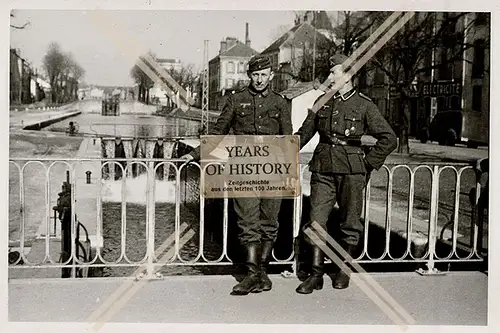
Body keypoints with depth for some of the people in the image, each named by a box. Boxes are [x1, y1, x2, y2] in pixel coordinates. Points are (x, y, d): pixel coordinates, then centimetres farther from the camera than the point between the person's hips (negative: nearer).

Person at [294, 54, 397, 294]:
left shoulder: (363, 105, -1)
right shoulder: (322, 101, 11)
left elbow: (389, 139, 0)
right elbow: (305, 132, 19)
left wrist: (368, 164, -3)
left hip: (351, 170, -3)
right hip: (323, 167, 3)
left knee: (349, 222, 7)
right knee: (316, 220, -2)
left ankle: (344, 271, 24)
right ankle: (316, 275, 6)